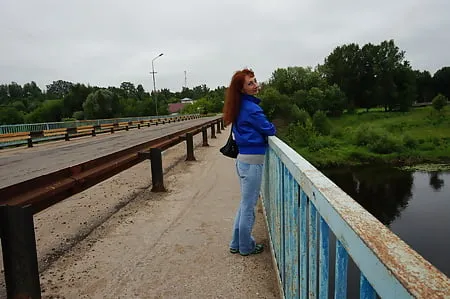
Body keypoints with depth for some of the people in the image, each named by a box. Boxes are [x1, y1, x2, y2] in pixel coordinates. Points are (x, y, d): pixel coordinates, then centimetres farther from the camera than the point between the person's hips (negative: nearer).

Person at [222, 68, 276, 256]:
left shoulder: (242, 106, 11)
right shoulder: (251, 107, -16)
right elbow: (269, 130, -8)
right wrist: (272, 128, 12)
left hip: (243, 158, 9)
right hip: (252, 160, -9)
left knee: (245, 203, 20)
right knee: (249, 205, 5)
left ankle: (236, 244, 32)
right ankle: (246, 247, 22)